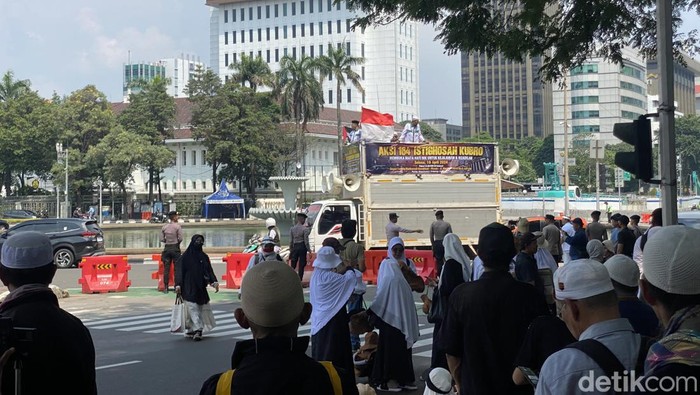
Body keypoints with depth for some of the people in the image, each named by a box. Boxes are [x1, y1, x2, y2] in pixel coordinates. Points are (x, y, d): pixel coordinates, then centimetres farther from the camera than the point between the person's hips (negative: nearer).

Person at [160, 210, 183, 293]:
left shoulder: (164, 227, 3)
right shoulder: (178, 226, -9)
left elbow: (162, 239, 1)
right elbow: (180, 238, -12)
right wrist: (177, 242, 7)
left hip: (167, 248, 4)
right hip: (175, 248, -4)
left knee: (166, 268, 5)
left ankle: (166, 288, 5)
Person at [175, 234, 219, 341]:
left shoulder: (204, 257, 11)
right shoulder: (185, 257, -2)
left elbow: (209, 270, 10)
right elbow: (179, 271, -5)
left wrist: (214, 282, -5)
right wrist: (178, 285, -14)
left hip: (201, 288, 5)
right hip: (189, 288, -5)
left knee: (201, 308, 4)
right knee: (193, 308, -11)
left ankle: (191, 330, 13)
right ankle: (198, 329, -19)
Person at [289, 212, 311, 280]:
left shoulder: (292, 229, 2)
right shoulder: (305, 229, -10)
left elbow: (290, 241, 4)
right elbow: (306, 241, -10)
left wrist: (291, 250, 11)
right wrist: (309, 250, -2)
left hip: (295, 247, 3)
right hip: (302, 247, -3)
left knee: (293, 265, 9)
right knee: (301, 265, 4)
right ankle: (299, 280, 6)